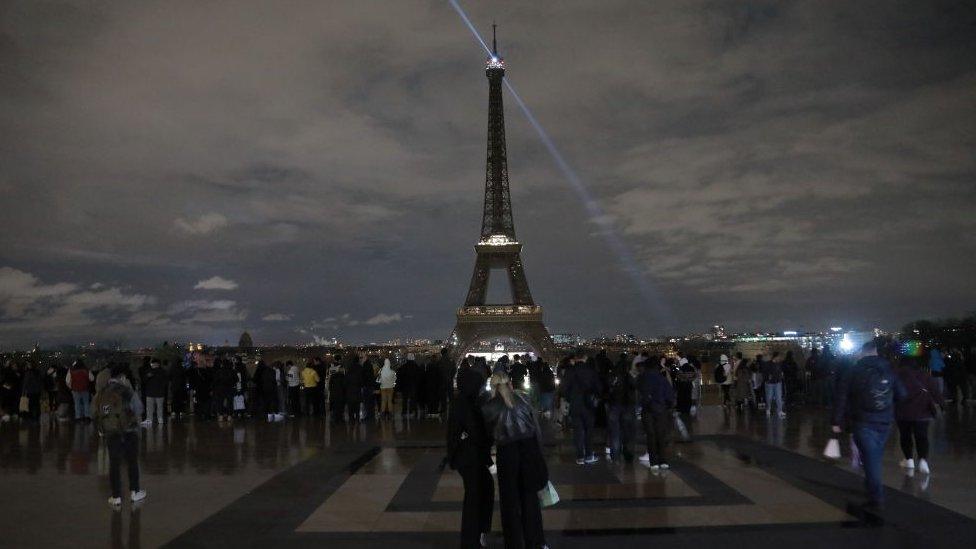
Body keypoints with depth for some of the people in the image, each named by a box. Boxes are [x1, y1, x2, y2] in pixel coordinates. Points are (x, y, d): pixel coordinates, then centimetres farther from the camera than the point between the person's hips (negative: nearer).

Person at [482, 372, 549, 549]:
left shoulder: (489, 407, -1)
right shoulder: (522, 400, 5)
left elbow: (488, 433, 6)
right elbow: (537, 428, 4)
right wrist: (538, 454, 9)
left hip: (507, 452, -3)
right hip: (530, 449, 3)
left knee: (510, 500, 12)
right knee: (530, 495, 16)